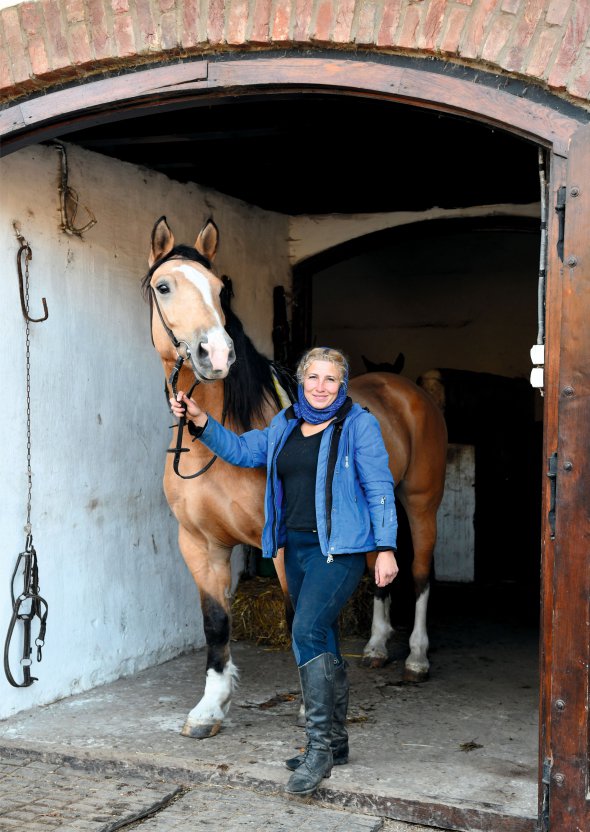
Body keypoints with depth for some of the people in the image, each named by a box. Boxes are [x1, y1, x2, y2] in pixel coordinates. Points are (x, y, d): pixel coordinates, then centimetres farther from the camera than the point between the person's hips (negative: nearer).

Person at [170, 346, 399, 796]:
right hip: (297, 547, 7)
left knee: (307, 632, -19)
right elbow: (242, 450, 20)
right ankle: (335, 743, 24)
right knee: (322, 644, 13)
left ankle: (319, 746, -13)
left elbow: (379, 487, -9)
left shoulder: (359, 424, -6)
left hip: (340, 548, -7)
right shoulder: (286, 424, 12)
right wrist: (201, 421, 8)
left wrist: (386, 548, -14)